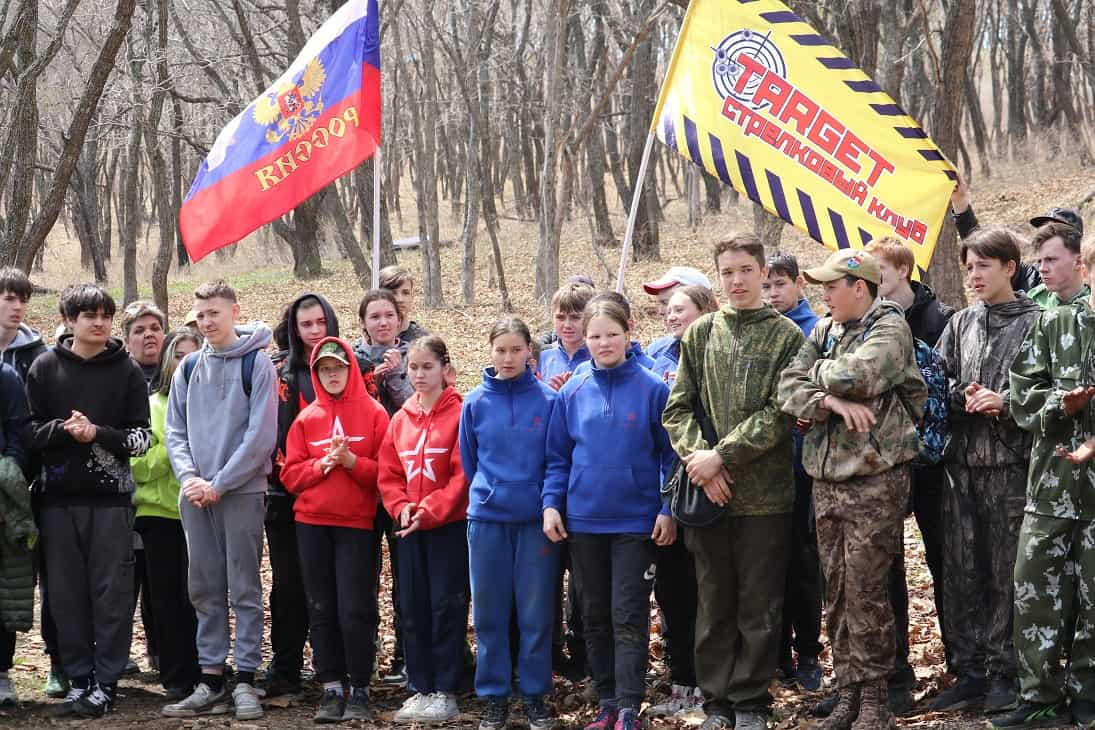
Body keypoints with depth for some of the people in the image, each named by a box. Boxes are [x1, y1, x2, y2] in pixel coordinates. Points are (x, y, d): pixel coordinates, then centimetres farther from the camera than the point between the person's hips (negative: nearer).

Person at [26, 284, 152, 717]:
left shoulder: (127, 371, 4)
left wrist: (97, 433, -13)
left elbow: (141, 438, 2)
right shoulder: (46, 367, 7)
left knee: (112, 593, -2)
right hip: (59, 498, 1)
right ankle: (78, 680, 12)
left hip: (110, 498, -1)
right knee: (66, 593, 4)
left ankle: (106, 682, 5)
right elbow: (29, 430, 4)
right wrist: (63, 429, -14)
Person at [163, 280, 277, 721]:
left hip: (242, 490, -5)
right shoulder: (188, 368, 12)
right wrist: (189, 477, -6)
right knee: (205, 590, 7)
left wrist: (219, 484, -14)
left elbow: (261, 434, -11)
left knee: (244, 588, -2)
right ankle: (211, 681, 12)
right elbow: (174, 430, 12)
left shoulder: (256, 362, -4)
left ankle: (245, 681, 1)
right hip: (195, 494, 5)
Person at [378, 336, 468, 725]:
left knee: (446, 606, -2)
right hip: (410, 528, 6)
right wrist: (402, 507, -6)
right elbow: (388, 474, 10)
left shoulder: (458, 414, -7)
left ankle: (445, 692, 5)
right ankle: (421, 688, 15)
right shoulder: (401, 418, 10)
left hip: (450, 524, -6)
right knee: (413, 607, 7)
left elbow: (463, 474, -13)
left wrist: (430, 511, -16)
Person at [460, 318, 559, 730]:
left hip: (536, 518, -1)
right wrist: (489, 495, 12)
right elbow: (469, 462, 12)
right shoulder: (475, 403, 2)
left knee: (535, 612, 3)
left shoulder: (548, 401, -2)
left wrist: (549, 504, 1)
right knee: (490, 612, 5)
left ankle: (535, 696, 13)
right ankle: (494, 696, 14)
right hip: (487, 519, 1)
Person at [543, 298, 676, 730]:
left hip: (637, 521, -4)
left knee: (629, 617, -4)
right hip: (583, 520, 4)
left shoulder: (652, 389, -5)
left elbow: (669, 453, -3)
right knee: (595, 616, 10)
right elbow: (558, 457, 9)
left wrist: (669, 509, -8)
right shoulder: (572, 394, 4)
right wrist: (551, 504, -2)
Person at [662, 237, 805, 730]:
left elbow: (780, 413, -7)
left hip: (765, 491, -3)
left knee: (760, 605, 3)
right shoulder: (700, 334, 10)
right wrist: (698, 457, -10)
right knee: (714, 602, 9)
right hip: (708, 492, 3)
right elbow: (678, 408, 7)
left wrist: (722, 455, -13)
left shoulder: (786, 336, 1)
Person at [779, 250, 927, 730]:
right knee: (837, 591, 9)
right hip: (826, 479, 7)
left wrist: (818, 371, -2)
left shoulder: (889, 328, -6)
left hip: (874, 481, -6)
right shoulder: (824, 330, 14)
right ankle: (848, 690, 17)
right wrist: (831, 401, -12)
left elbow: (852, 376, -22)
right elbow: (787, 389, 4)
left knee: (866, 591, -4)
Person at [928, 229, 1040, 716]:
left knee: (1005, 573, -1)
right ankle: (970, 671, 16)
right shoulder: (960, 324, 14)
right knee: (961, 571, 7)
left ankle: (1004, 674, 8)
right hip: (962, 461, 5)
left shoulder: (1034, 322, -2)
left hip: (1010, 462, -5)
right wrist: (966, 397, -7)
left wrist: (1003, 402, -17)